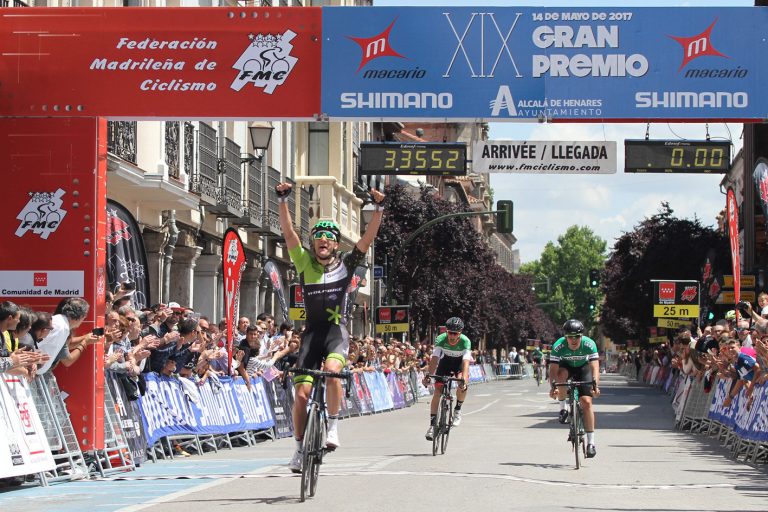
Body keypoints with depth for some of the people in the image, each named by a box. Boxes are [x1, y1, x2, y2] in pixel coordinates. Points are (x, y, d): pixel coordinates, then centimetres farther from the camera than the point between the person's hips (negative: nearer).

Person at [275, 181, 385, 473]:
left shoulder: (346, 264, 3)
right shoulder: (305, 263, 5)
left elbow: (369, 237, -7)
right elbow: (288, 232, -4)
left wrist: (378, 208, -19)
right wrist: (283, 201, -15)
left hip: (337, 330, -2)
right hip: (312, 331, 2)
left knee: (331, 369, -32)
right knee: (302, 393, -5)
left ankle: (333, 425, -13)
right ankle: (300, 448, 11)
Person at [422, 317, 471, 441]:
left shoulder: (465, 341, -33)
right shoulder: (441, 339, -30)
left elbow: (466, 361, -42)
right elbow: (434, 358, -37)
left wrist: (464, 379, -57)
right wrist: (428, 375, -51)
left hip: (460, 362, -1)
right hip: (446, 360, 1)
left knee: (462, 385, -30)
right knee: (437, 390, -12)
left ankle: (457, 410, -4)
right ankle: (432, 424, -6)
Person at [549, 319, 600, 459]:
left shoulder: (589, 344, -32)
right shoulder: (558, 346, -32)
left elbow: (595, 367, -38)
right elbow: (553, 369, -34)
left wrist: (595, 386, -54)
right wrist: (553, 387, -51)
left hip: (583, 368, 0)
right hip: (566, 366, 0)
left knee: (586, 402, -14)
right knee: (561, 375, -37)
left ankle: (591, 442, -8)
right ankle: (563, 408, -13)